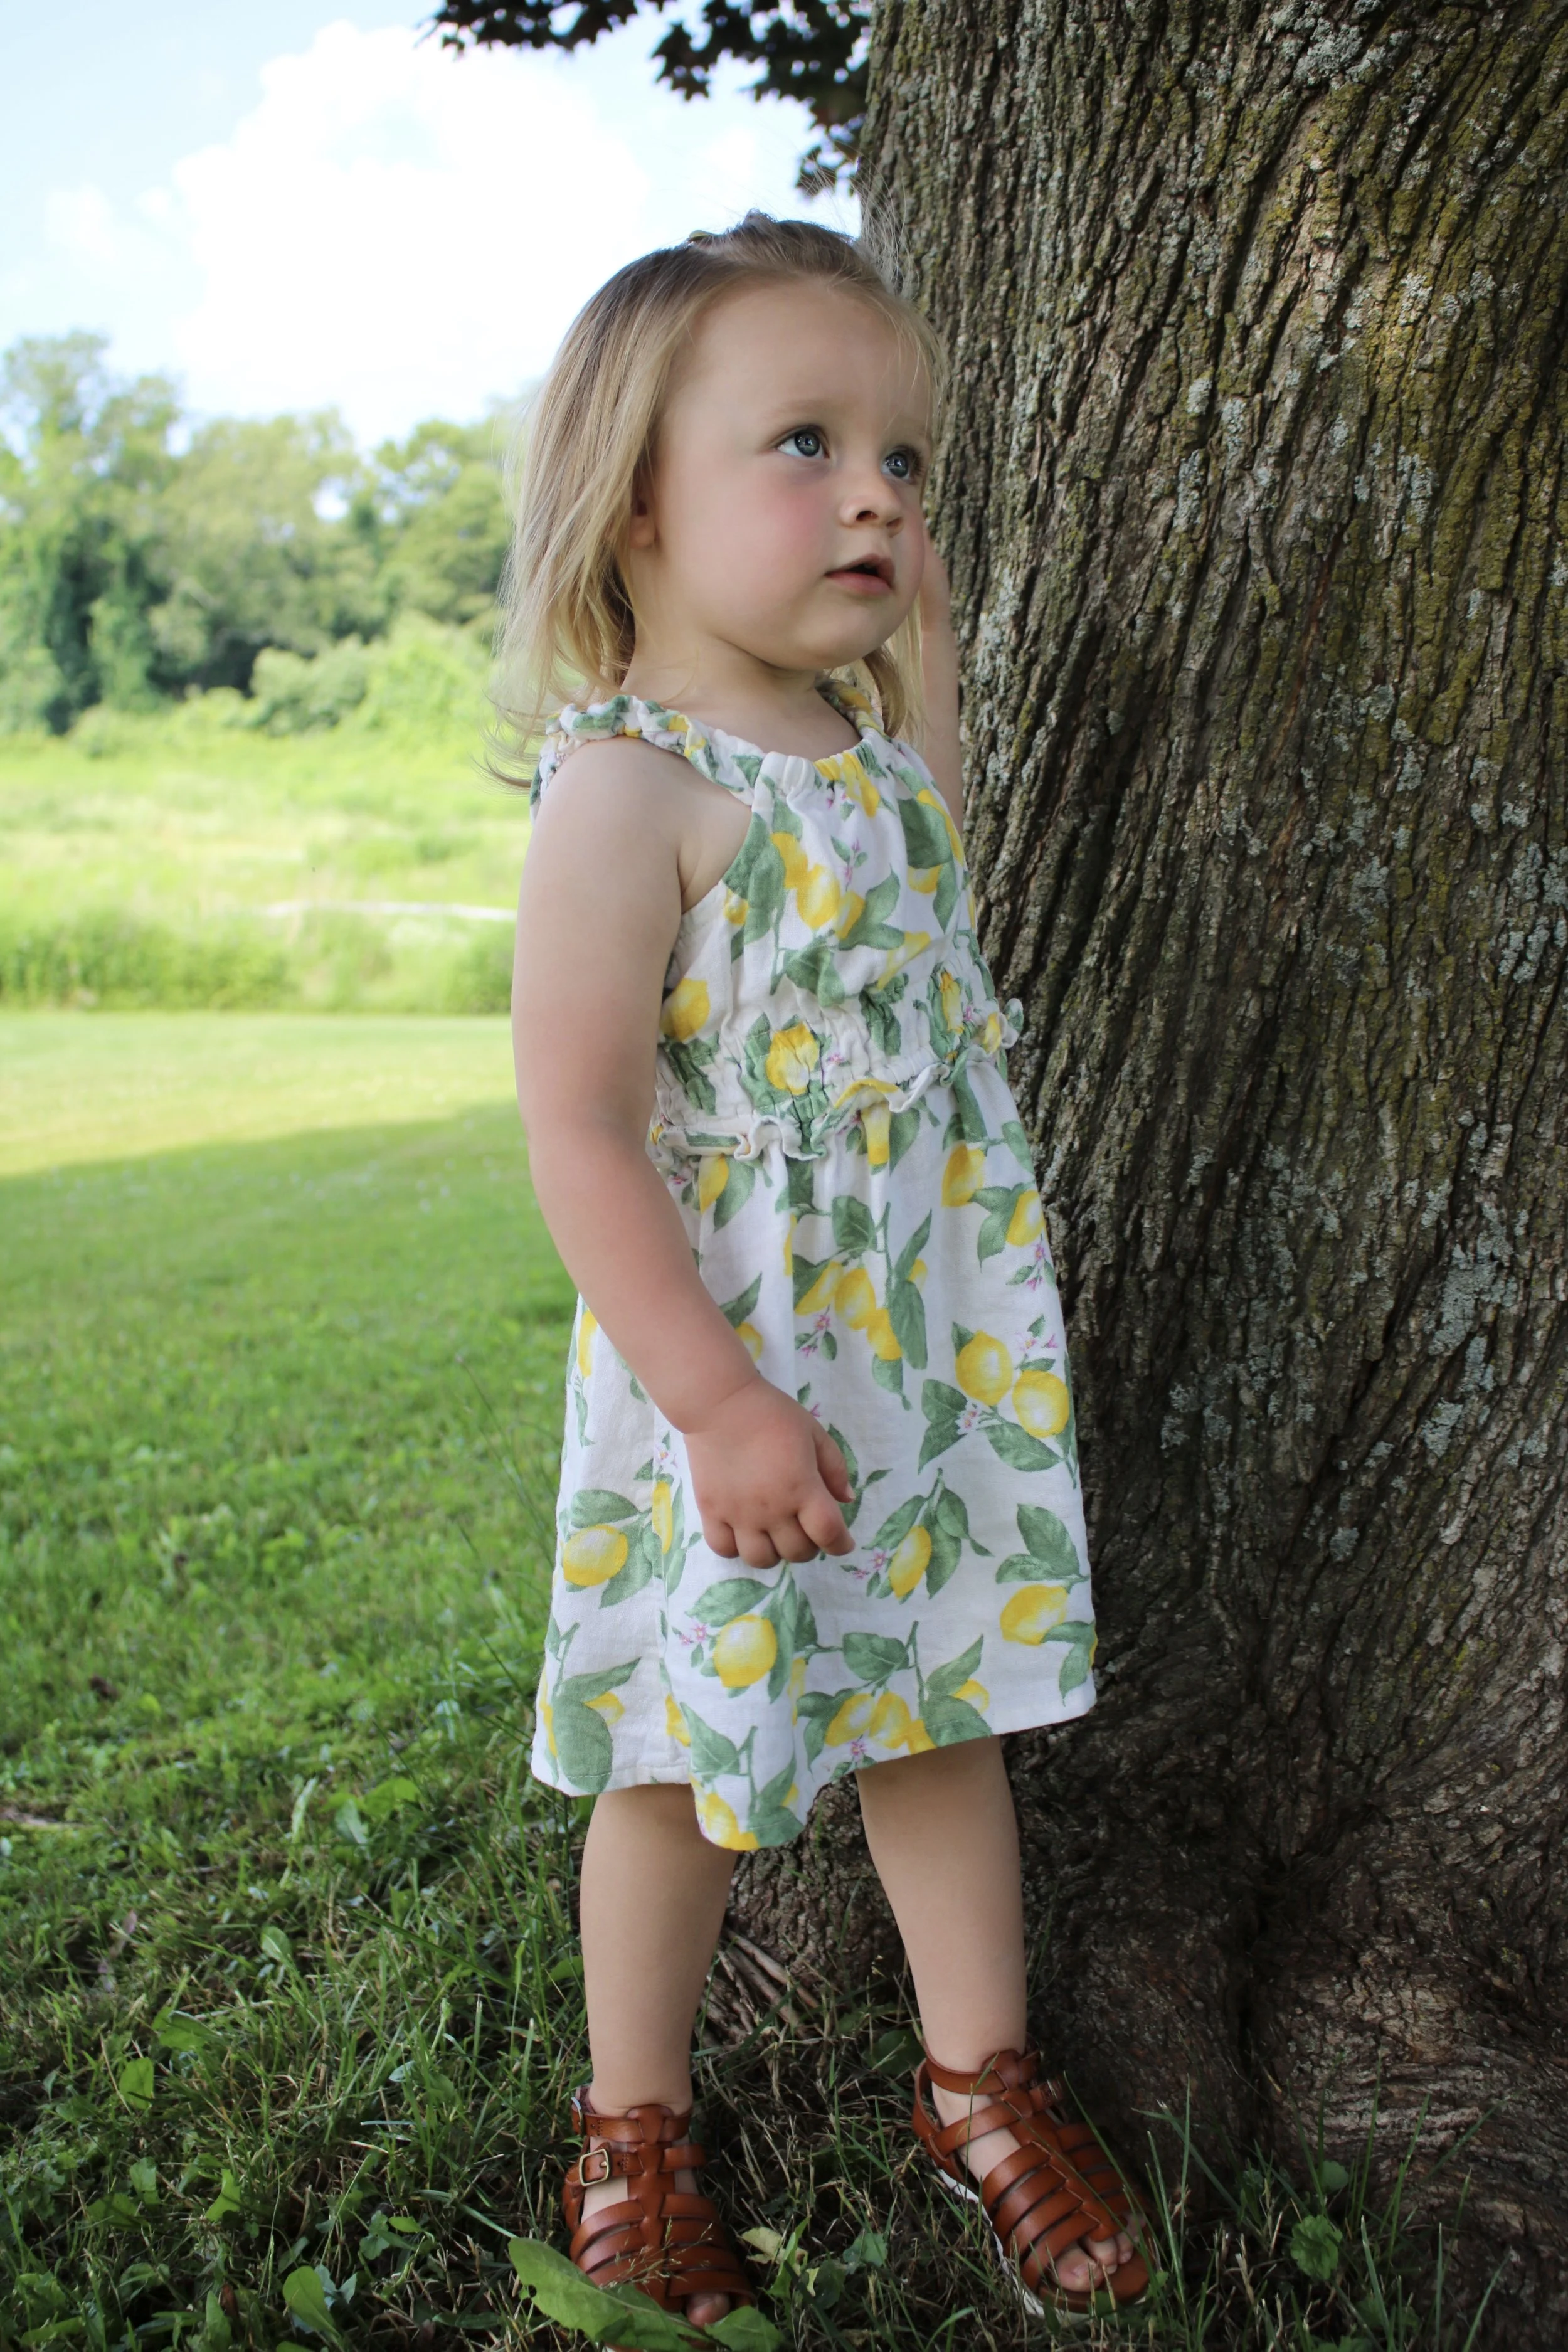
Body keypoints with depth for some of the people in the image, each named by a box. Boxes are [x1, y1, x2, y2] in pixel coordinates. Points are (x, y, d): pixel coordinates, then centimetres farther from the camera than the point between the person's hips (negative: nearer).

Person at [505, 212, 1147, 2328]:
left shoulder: (874, 757, 6)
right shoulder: (631, 789, -18)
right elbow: (579, 1132, -21)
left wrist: (919, 668, 16)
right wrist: (718, 1397, -25)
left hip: (948, 1363, 7)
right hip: (733, 1382, -7)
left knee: (944, 1717, 18)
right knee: (686, 1763, 10)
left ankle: (982, 2081, 36)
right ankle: (635, 2131, 32)